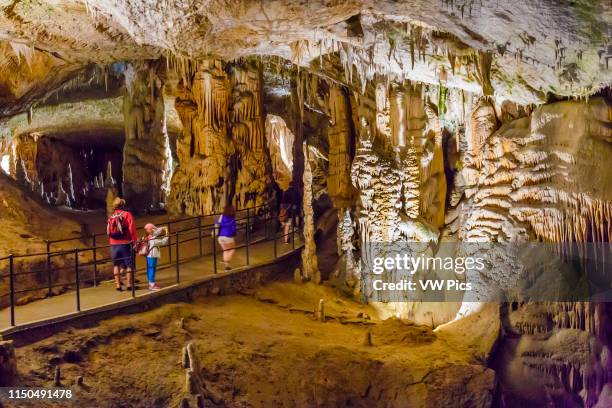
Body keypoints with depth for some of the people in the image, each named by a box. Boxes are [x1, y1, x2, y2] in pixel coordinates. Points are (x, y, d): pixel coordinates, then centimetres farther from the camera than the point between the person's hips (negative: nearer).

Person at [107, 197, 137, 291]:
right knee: (129, 264, 4)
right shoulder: (127, 214, -4)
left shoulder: (111, 217, 8)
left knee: (116, 265, 11)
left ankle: (118, 284, 11)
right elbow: (132, 230, -10)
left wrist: (111, 243, 16)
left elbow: (108, 232, 8)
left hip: (114, 244, 4)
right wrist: (135, 241, -6)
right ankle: (129, 284, 3)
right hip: (125, 243, -4)